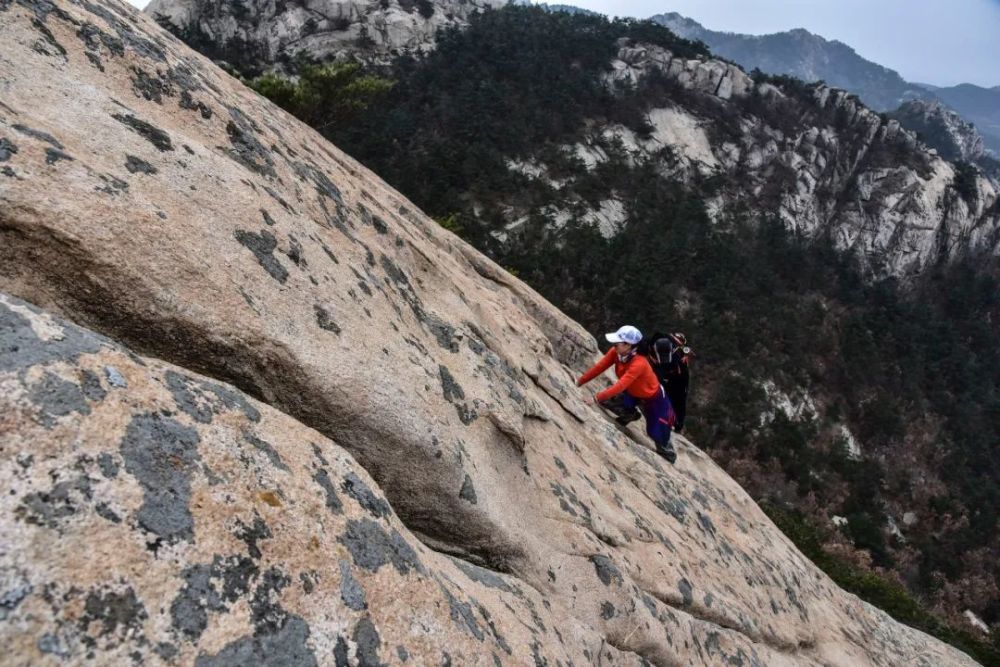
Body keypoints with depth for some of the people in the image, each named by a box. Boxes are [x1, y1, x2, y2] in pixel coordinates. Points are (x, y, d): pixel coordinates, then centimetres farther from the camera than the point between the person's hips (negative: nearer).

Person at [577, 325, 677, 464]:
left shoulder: (638, 363, -41)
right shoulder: (616, 352, -21)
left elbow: (620, 386, -46)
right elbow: (600, 367, -16)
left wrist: (598, 397, -50)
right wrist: (580, 382, -21)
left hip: (653, 398, -6)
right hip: (632, 393, 6)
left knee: (656, 433, 3)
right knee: (606, 399, -17)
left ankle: (669, 457, 36)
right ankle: (629, 415, 13)